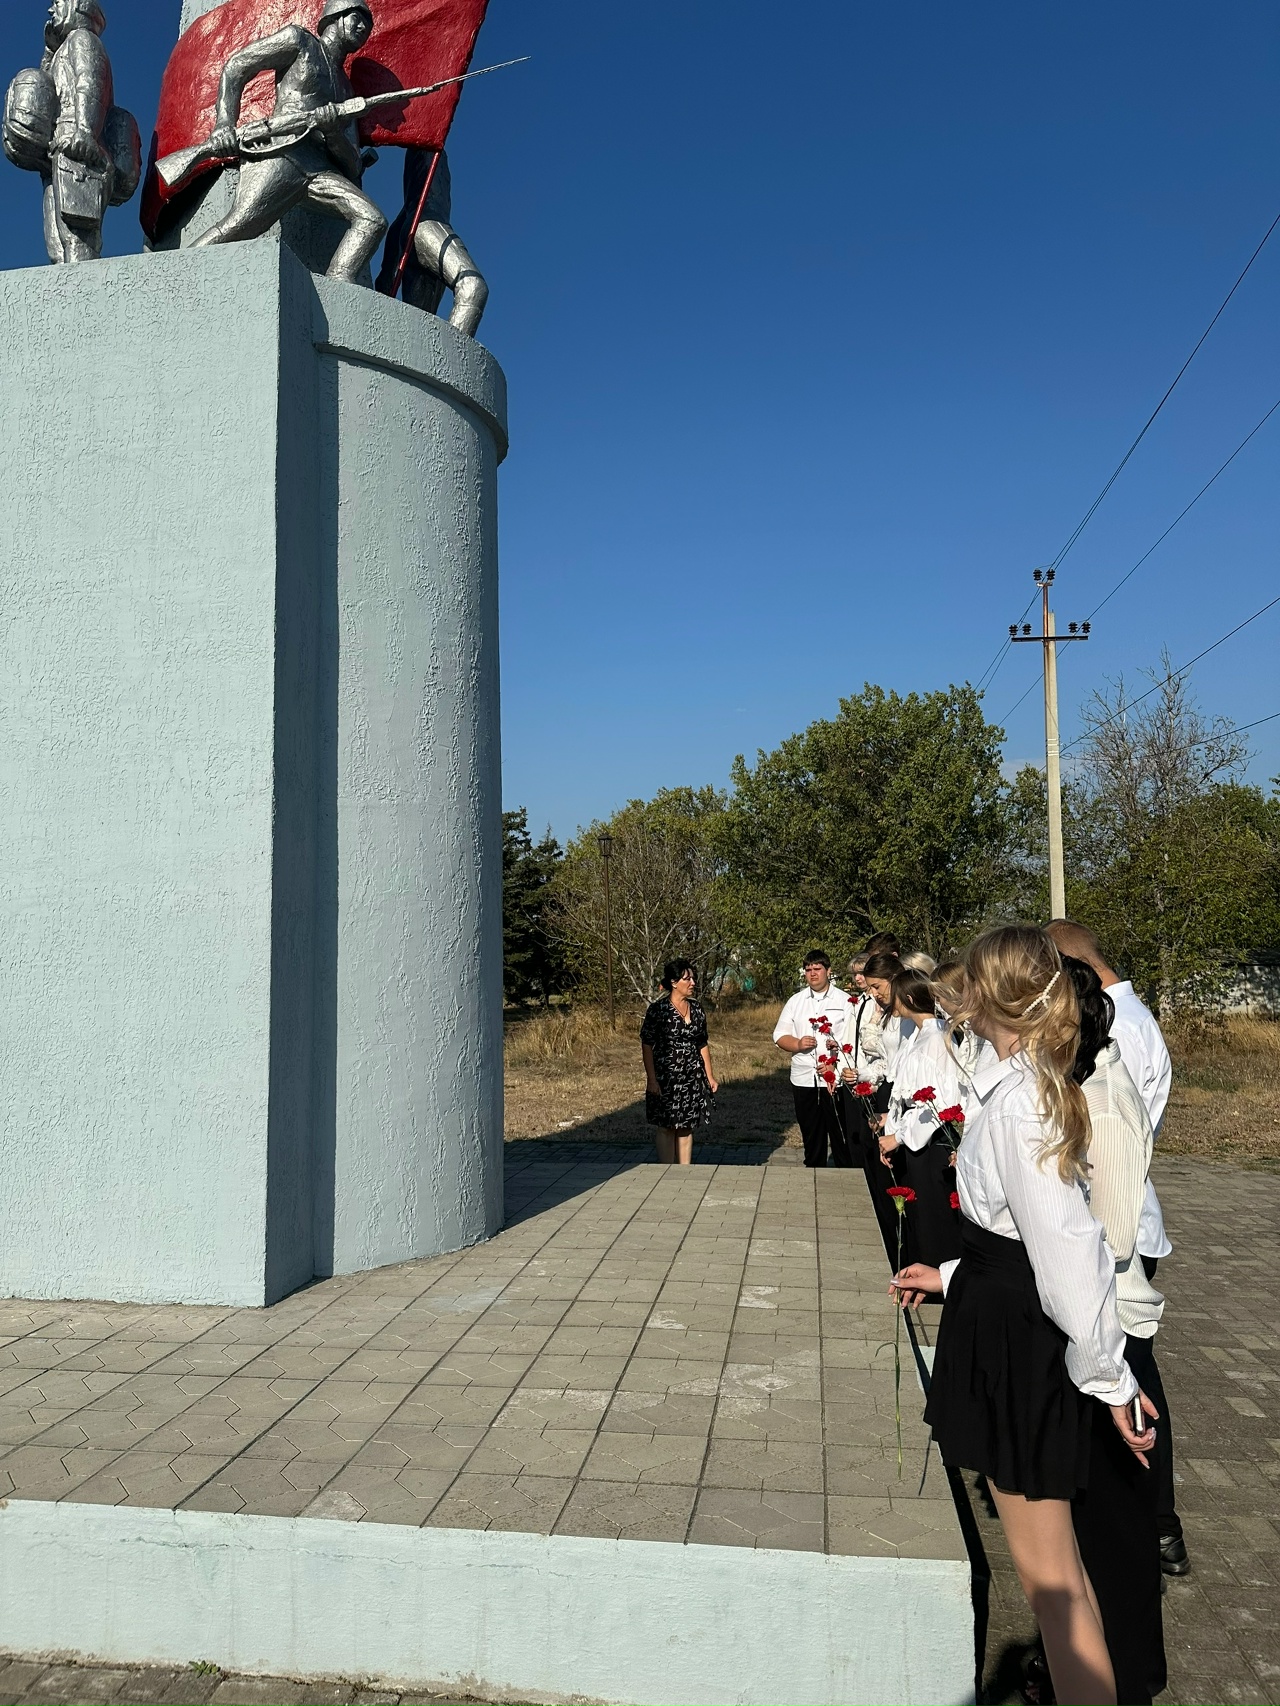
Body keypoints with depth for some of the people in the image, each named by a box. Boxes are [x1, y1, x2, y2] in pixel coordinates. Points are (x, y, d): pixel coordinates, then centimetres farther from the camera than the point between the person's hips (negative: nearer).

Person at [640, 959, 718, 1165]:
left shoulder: (696, 1009, 6)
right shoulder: (658, 1009, -11)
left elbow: (703, 1045, 13)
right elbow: (646, 1045, -11)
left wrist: (710, 1076, 12)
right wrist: (652, 1080, -15)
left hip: (693, 1078, 5)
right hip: (667, 1078, -5)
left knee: (687, 1128, 9)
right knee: (667, 1128, 2)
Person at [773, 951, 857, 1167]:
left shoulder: (844, 1001, 0)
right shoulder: (796, 1001, 11)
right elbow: (779, 1035, 9)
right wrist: (797, 1044, -11)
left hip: (837, 1081, -4)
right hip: (803, 1081, 4)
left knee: (841, 1138, 0)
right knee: (811, 1139, 13)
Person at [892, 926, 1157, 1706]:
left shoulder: (1014, 1098, -25)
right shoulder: (1039, 1085, 6)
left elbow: (1067, 1245, -26)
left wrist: (1111, 1377, -18)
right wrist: (954, 1277, 20)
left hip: (1018, 1338, -10)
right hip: (1014, 1325, 10)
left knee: (1048, 1568, 3)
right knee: (1053, 1559, 25)